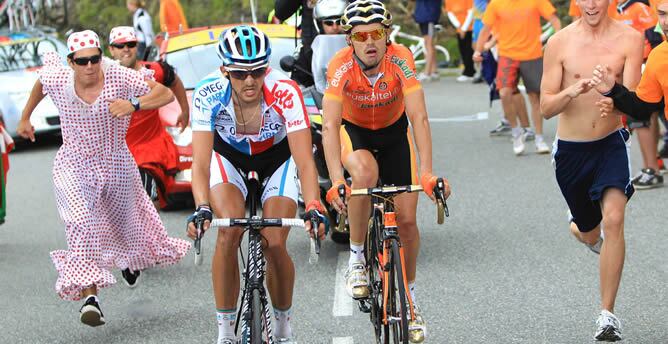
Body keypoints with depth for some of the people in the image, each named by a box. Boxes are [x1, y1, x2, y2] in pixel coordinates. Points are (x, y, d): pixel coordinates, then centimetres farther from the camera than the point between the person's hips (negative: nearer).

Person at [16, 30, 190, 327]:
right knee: (82, 224, -24)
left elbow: (166, 94, -22)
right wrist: (25, 118, 21)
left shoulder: (118, 77, -21)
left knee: (127, 221, 20)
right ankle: (89, 296, -28)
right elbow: (40, 81, 13)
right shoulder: (57, 79, -13)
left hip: (116, 165, 1)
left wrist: (133, 104, -38)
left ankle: (131, 260, 57)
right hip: (73, 167, -1)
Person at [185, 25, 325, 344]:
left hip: (278, 156, 0)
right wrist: (202, 209, -53)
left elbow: (305, 162, -38)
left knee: (274, 245, -14)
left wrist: (313, 208, -53)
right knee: (229, 231, -25)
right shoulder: (209, 93, -32)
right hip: (228, 155, 0)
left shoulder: (284, 92, -35)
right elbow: (201, 162, -36)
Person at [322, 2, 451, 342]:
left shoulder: (400, 59, -30)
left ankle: (410, 299, 16)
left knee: (406, 218, -5)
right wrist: (336, 182, -49)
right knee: (365, 173, -35)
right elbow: (330, 126, -37)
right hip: (353, 130, -1)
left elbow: (419, 118, -35)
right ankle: (357, 259, -16)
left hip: (393, 130, 1)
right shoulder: (341, 66, -31)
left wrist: (427, 174, -45)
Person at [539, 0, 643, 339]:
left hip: (611, 144, -1)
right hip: (570, 149, 1)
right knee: (589, 233, 16)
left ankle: (607, 314, -12)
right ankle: (580, 226, 58)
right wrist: (571, 92, -30)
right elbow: (546, 107, -9)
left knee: (613, 220, -21)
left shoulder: (629, 38, -9)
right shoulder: (560, 42, -8)